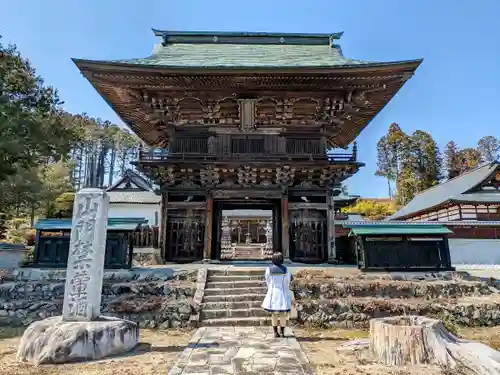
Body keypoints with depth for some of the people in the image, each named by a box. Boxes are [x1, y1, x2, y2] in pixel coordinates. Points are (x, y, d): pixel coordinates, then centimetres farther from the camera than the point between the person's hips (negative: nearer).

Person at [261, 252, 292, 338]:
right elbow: (288, 281, 1)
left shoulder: (269, 270, -8)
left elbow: (268, 282, 1)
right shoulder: (285, 270, -8)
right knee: (283, 313, 9)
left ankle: (275, 332, 12)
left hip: (273, 293, 1)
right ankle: (282, 332, 11)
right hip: (283, 293, -1)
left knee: (274, 314, 11)